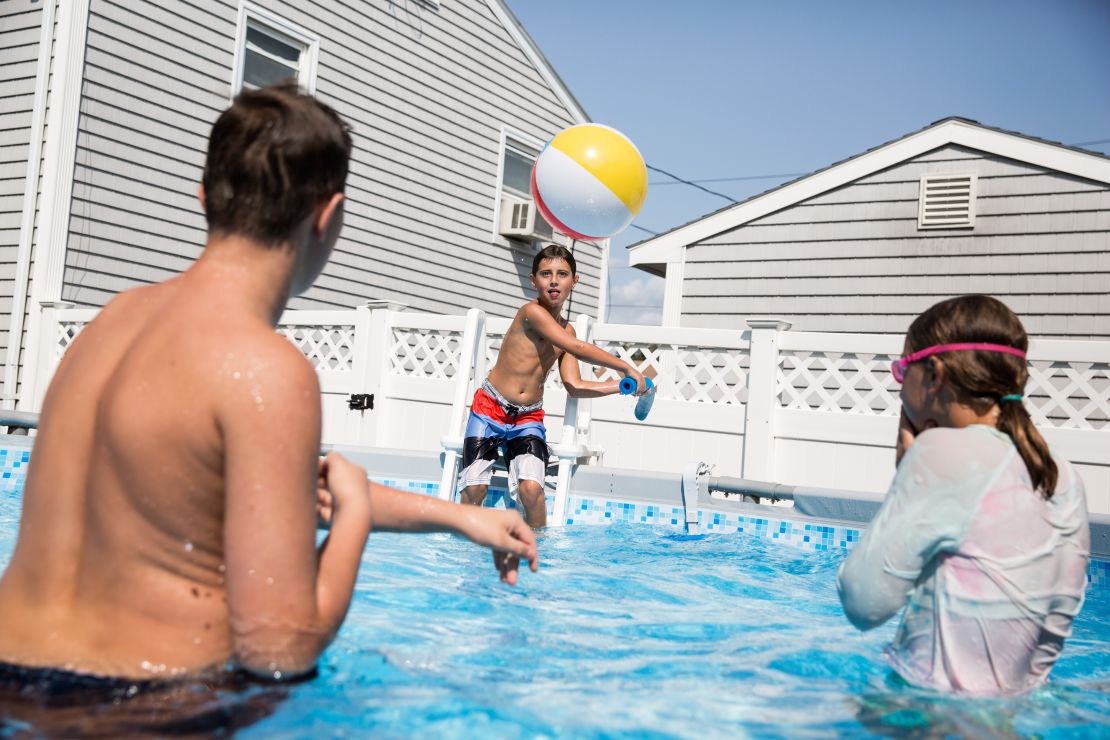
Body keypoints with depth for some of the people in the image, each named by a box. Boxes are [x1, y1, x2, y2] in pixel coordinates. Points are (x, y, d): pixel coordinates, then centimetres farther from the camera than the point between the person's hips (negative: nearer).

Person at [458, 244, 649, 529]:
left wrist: (622, 385, 0)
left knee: (532, 488, -18)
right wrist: (626, 368, -19)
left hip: (529, 419, 5)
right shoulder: (532, 312, -16)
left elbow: (574, 386, 6)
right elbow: (577, 348, -24)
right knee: (474, 489, -11)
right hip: (491, 409, -5)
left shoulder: (566, 329, 7)